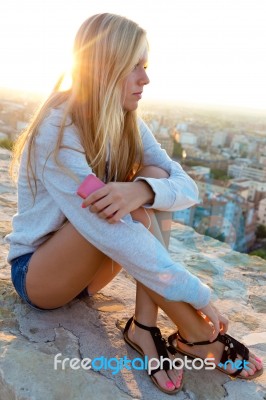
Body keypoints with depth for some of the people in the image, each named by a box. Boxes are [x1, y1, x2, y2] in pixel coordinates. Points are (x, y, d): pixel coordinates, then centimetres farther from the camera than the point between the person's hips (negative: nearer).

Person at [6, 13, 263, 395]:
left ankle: (145, 325, -21)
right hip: (36, 273, -5)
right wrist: (198, 294, -30)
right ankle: (195, 336, -20)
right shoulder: (57, 130, -25)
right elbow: (108, 230, -33)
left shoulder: (128, 123, -4)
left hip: (87, 270, 6)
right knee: (112, 214, -34)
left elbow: (188, 187, -14)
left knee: (155, 178, -18)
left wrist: (142, 190, -37)